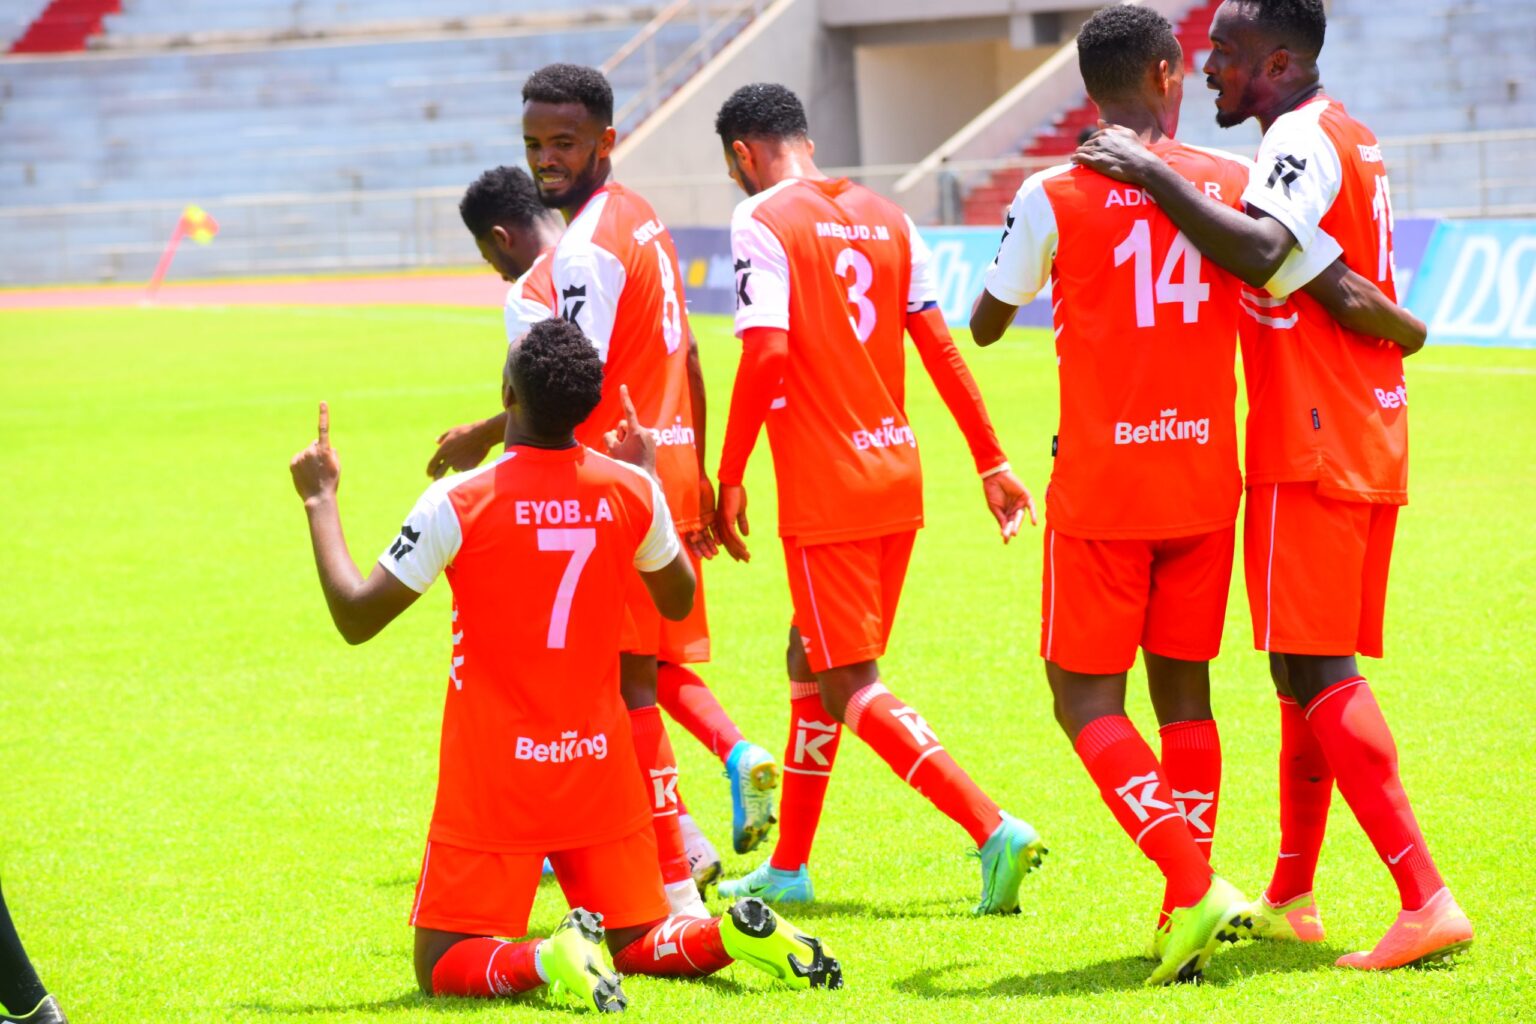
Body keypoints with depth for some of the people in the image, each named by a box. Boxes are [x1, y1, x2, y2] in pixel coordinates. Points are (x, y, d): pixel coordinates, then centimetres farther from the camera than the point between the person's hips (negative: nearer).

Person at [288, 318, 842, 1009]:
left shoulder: (459, 502, -15)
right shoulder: (630, 491, -3)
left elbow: (355, 618, -8)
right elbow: (678, 601, 17)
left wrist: (320, 500, 3)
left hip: (494, 782, -4)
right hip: (600, 767, 4)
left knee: (444, 966, 5)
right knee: (642, 945, 17)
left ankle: (551, 957, -26)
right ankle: (732, 932, -15)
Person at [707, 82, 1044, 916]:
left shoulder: (763, 221, -9)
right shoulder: (886, 219, 11)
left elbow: (766, 354, -19)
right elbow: (939, 347, 10)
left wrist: (729, 479, -12)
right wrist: (992, 464, 13)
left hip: (826, 493, -8)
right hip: (898, 479, 8)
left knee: (850, 689, -4)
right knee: (812, 661, 19)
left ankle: (994, 831, -18)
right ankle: (788, 868, 26)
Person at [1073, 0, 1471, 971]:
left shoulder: (1302, 139, -14)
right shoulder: (1351, 139, 18)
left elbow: (1259, 253, -33)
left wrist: (1155, 174, -27)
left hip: (1309, 452, -10)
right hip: (1369, 447, 10)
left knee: (1315, 673, -11)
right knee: (1315, 672, 16)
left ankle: (1427, 902, -18)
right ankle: (1290, 899, 23)